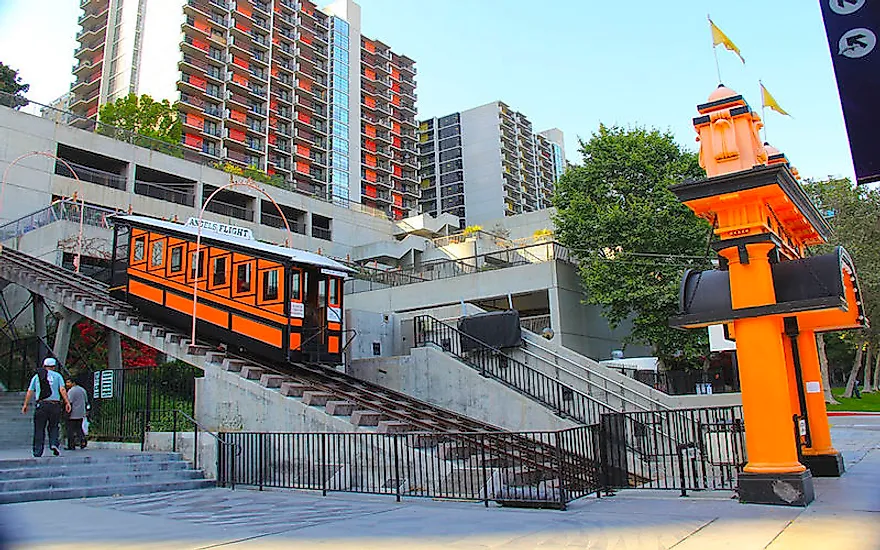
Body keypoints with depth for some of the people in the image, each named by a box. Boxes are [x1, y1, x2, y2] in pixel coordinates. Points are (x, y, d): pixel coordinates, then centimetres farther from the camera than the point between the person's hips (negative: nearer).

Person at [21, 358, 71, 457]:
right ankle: (54, 444, -9)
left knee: (39, 429, 6)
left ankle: (38, 451, 6)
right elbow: (62, 390, -4)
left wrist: (25, 405, 16)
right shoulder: (57, 376, 8)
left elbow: (29, 392, 10)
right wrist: (67, 402, -6)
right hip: (55, 404, -1)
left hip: (41, 405, 1)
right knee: (53, 427, 12)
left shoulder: (36, 376, 14)